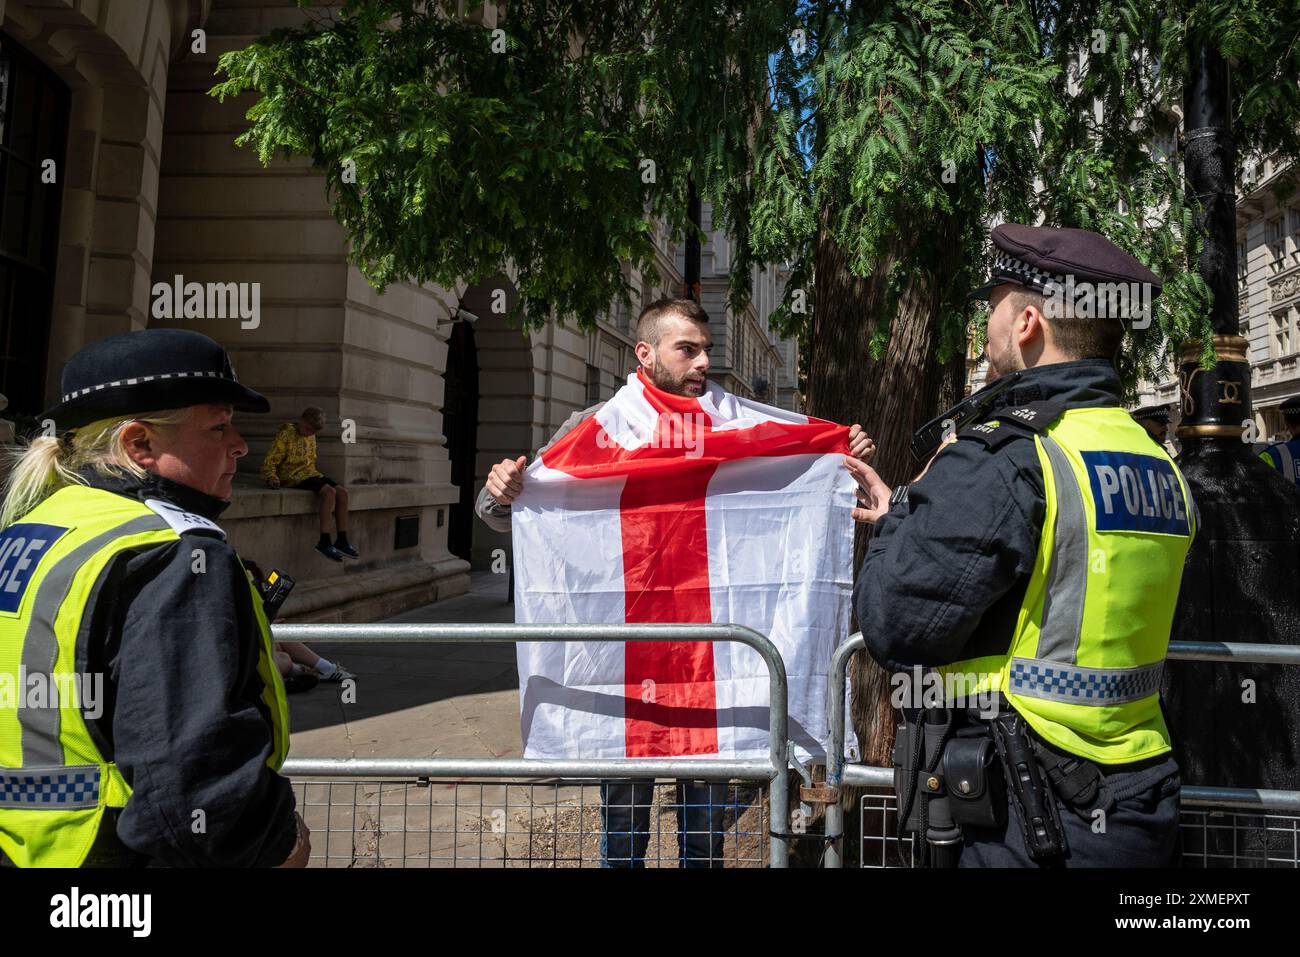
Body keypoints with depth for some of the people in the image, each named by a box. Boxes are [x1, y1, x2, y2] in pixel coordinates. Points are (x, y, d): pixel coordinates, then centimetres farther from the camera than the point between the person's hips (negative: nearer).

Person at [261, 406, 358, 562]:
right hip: (293, 477, -8)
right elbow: (269, 460, -9)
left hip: (310, 474, 8)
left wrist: (313, 473, 9)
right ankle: (324, 542, -30)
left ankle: (342, 540, -9)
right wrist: (272, 477, -23)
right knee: (329, 492, -30)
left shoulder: (311, 437, 15)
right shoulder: (286, 434, -7)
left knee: (342, 492, -14)